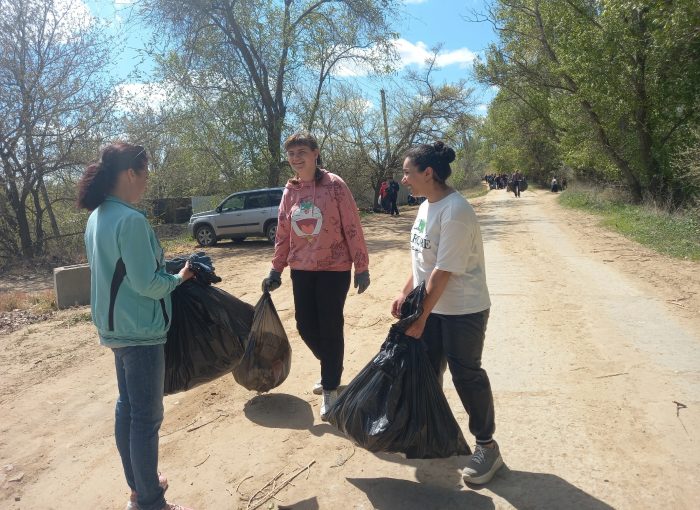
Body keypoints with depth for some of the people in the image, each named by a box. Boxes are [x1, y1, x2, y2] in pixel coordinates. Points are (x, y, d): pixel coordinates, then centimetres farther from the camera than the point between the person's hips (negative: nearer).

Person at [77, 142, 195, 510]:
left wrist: (157, 263, 14)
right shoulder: (130, 220, -22)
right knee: (147, 416, 2)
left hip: (116, 326, 10)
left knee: (127, 407, 19)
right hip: (140, 329, -10)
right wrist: (178, 277, -6)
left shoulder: (96, 217, 8)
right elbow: (147, 284, -23)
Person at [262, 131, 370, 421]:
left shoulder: (334, 185, -10)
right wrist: (275, 270, 10)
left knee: (330, 329, 1)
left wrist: (361, 267, -11)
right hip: (301, 269, 5)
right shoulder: (290, 191, 6)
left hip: (334, 268, -5)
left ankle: (330, 389, 19)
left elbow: (352, 228, -10)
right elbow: (283, 233, 11)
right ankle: (331, 368, 39)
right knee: (305, 326, 10)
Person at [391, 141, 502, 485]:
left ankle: (487, 446, 23)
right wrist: (406, 293, 12)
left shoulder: (455, 211, -24)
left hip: (463, 309, -9)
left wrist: (421, 317, -21)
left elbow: (444, 272, -25)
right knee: (426, 368, 17)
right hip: (431, 305, 9)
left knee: (466, 375, 3)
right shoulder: (426, 206, 6)